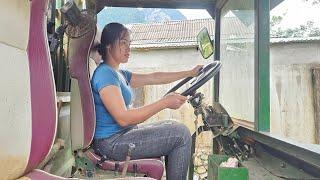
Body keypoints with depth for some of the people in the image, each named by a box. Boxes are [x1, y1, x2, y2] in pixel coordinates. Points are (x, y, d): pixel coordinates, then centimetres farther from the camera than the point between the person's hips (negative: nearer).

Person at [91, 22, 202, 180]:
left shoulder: (119, 74, 12)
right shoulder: (105, 74, -18)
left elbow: (153, 78, 14)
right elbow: (123, 118, -26)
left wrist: (190, 73, 14)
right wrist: (165, 102, -25)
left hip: (121, 133, 10)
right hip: (111, 143, -10)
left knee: (174, 127, 17)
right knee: (181, 134, -8)